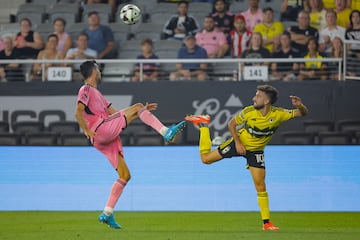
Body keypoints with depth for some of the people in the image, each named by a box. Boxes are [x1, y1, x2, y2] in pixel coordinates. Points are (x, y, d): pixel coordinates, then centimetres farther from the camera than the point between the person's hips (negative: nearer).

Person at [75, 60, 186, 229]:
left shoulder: (96, 93, 32)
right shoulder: (86, 90, 3)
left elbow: (116, 113, 31)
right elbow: (78, 112, -12)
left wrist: (143, 111, 28)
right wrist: (87, 130, -23)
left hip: (108, 139, 9)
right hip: (101, 129, -9)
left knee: (125, 175, 6)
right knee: (137, 107, -11)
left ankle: (107, 214, 6)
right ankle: (166, 132, -22)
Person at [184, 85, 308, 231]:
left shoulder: (278, 114, -21)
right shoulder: (249, 112, -22)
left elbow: (302, 114, -16)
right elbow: (231, 124, -6)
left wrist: (299, 105, -38)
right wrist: (237, 142, -15)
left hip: (256, 150, 0)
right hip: (239, 143, 0)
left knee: (260, 185, -6)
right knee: (206, 159, 2)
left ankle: (266, 222, 2)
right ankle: (203, 124, 23)